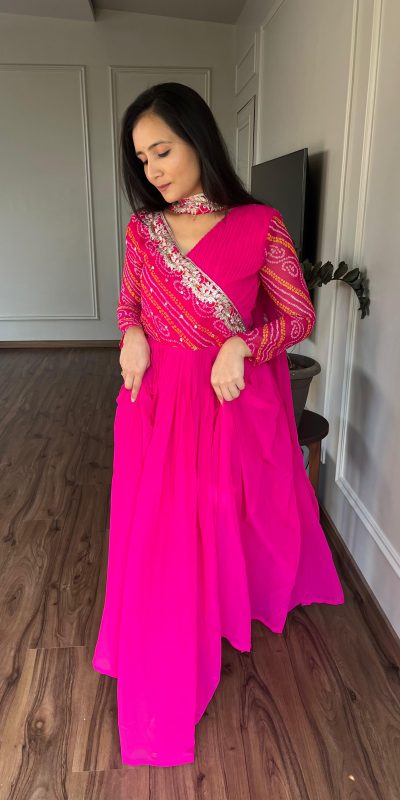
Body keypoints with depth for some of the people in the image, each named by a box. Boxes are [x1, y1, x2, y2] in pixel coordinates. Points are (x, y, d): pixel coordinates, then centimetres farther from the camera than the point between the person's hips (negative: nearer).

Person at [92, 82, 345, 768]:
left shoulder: (259, 225, -9)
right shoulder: (141, 229, 2)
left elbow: (300, 316, -3)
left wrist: (242, 345, -19)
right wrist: (131, 336, -7)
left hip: (235, 406, -2)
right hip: (159, 407, 3)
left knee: (235, 522, 14)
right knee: (159, 539, 11)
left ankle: (237, 608, 48)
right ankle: (162, 694, 35)